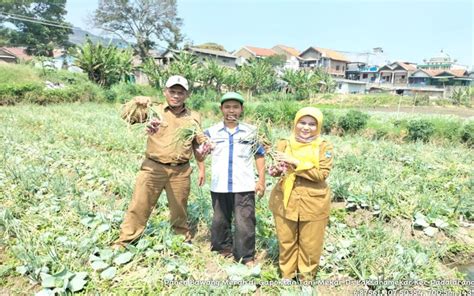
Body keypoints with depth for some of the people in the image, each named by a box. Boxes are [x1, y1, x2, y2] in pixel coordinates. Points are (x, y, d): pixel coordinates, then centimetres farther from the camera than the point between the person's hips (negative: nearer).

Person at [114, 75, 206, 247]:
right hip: (153, 167, -1)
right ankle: (124, 242, 18)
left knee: (179, 209, 15)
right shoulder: (154, 110, 1)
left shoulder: (193, 117, 8)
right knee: (139, 206, 3)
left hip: (181, 171, 2)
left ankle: (184, 239, 37)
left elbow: (199, 144, 14)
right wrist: (136, 102, -30)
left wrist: (202, 168, 12)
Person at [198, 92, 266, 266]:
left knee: (245, 222, -1)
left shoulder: (251, 131, 3)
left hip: (244, 186, -1)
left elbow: (259, 155, 9)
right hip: (219, 186, 2)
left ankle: (246, 256, 14)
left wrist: (261, 180, 3)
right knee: (220, 219, 17)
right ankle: (223, 247, 38)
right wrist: (203, 151, -28)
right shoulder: (211, 131, 3)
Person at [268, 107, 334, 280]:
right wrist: (276, 170, -19)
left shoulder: (324, 147, -6)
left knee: (310, 244, 11)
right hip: (285, 201, 2)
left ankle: (306, 278, 35)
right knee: (286, 241, 14)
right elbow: (277, 170, 5)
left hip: (313, 204, -2)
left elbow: (321, 174, -16)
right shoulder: (285, 144, 1)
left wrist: (296, 163, -22)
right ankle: (287, 275, 37)